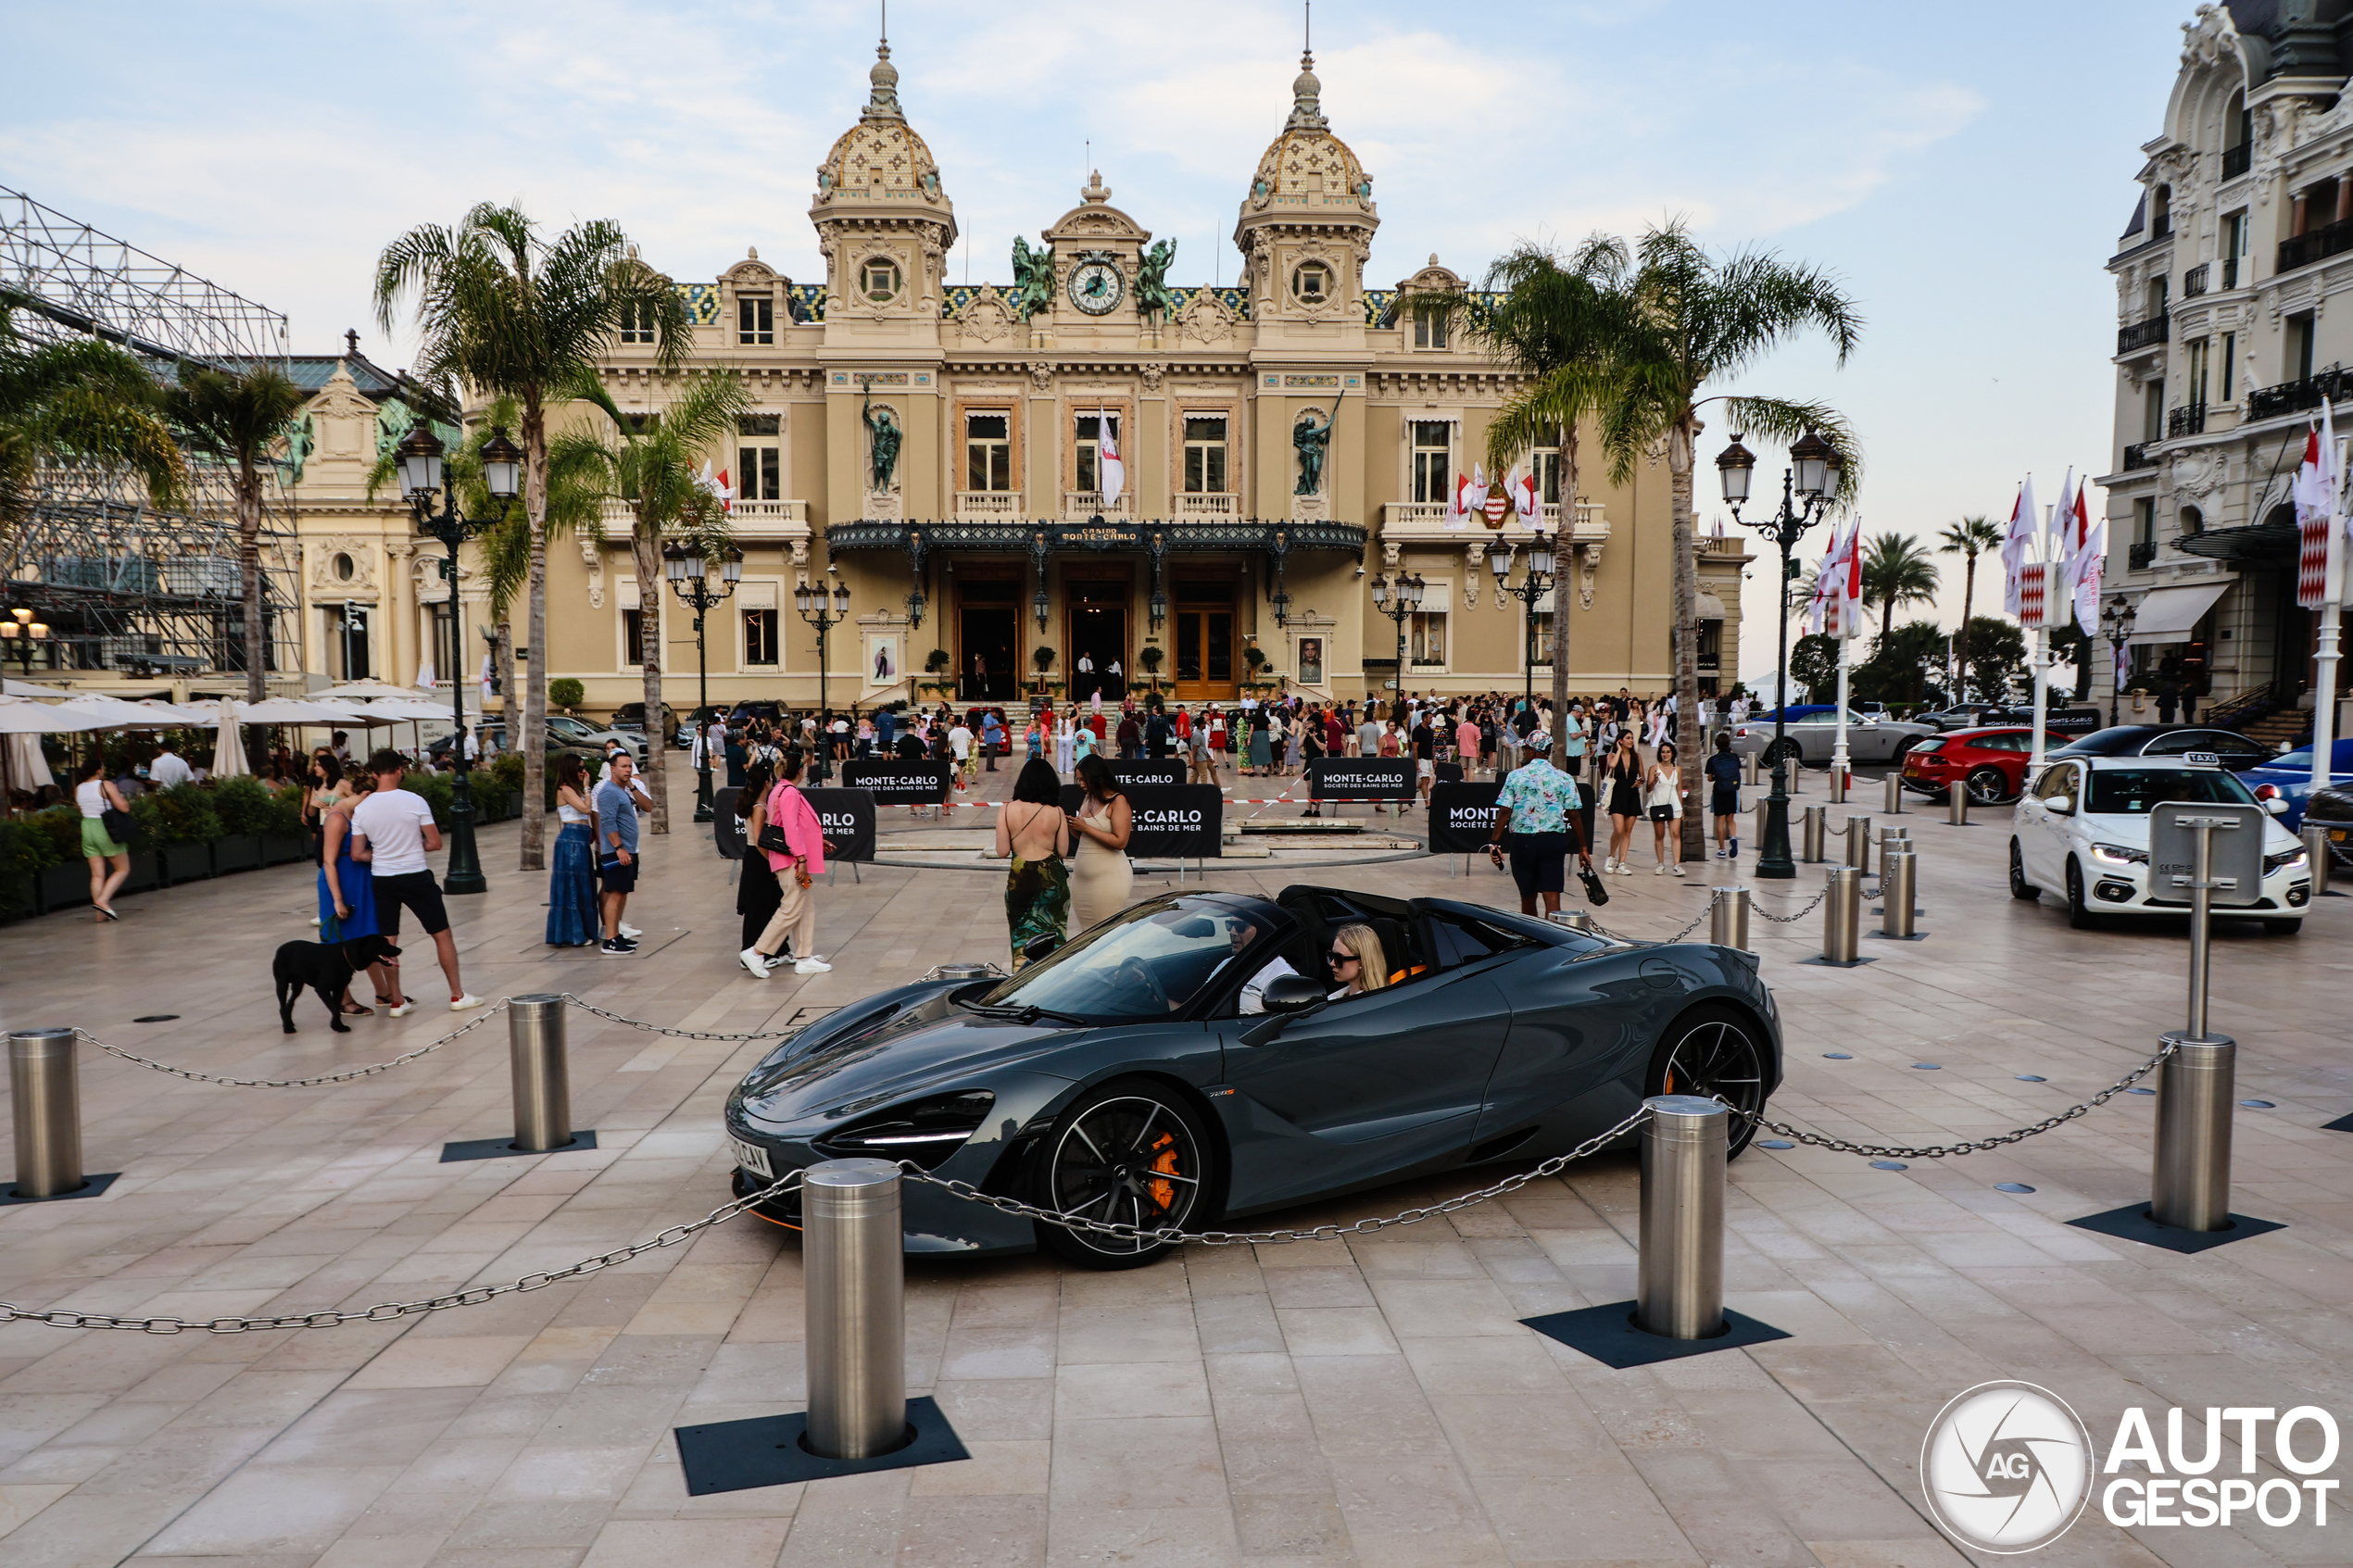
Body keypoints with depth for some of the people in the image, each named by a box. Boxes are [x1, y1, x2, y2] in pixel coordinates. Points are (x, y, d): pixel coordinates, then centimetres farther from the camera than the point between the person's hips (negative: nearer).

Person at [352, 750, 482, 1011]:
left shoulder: (361, 809, -3)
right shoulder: (414, 801, -12)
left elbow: (356, 854, 1)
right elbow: (435, 843, -9)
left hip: (382, 879, 3)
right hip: (415, 877, -3)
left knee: (388, 940, 10)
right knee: (442, 934, 8)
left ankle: (396, 1001, 15)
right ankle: (457, 995, 13)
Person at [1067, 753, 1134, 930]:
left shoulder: (1118, 801, -10)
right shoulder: (1088, 799, 13)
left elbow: (1120, 842, -19)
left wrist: (1085, 827, -17)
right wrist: (1071, 825, 1)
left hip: (1108, 876, -8)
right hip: (1081, 876, 8)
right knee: (1086, 932, 9)